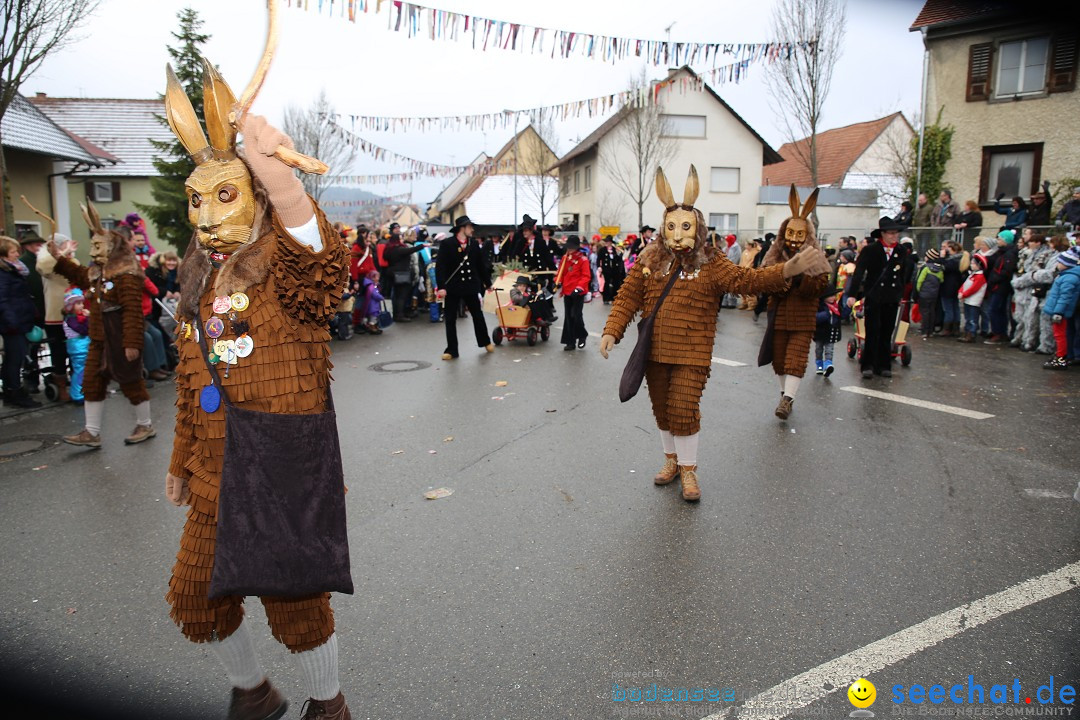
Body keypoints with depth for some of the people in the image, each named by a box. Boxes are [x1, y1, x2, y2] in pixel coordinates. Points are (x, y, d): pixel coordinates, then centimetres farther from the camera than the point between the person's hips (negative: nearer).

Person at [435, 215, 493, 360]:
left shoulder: (474, 245, 6)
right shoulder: (446, 244, -7)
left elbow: (481, 266, 14)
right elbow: (440, 266, -13)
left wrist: (487, 283, 20)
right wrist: (441, 286, -21)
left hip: (470, 286, 3)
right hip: (452, 287, -3)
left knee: (478, 315, 13)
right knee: (450, 319, 2)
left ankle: (485, 342, 32)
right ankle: (451, 350, 11)